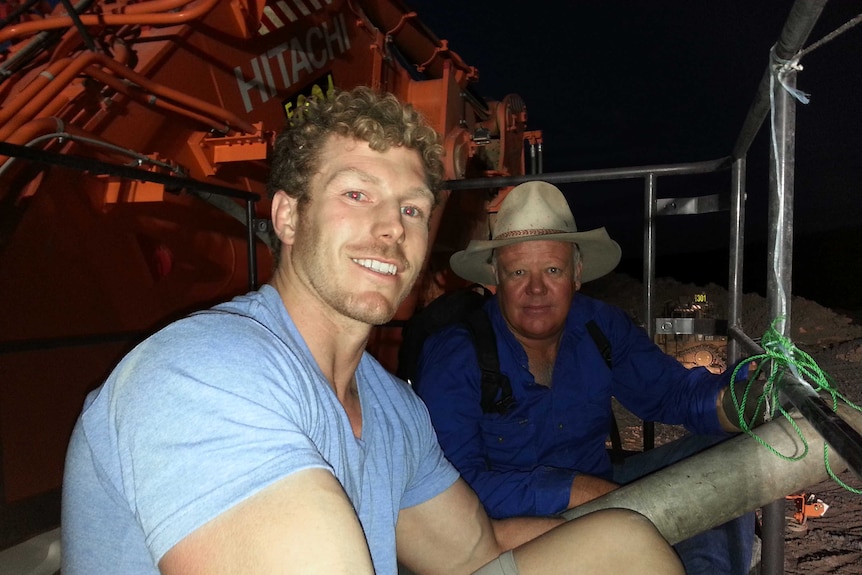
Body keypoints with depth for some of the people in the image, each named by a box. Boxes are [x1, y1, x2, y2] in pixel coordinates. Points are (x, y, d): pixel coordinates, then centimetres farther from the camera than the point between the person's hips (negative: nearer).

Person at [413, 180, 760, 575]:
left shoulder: (602, 328, -2)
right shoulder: (453, 354, -19)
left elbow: (675, 392, -5)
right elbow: (456, 486, -25)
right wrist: (577, 490, -31)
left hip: (602, 493, 6)